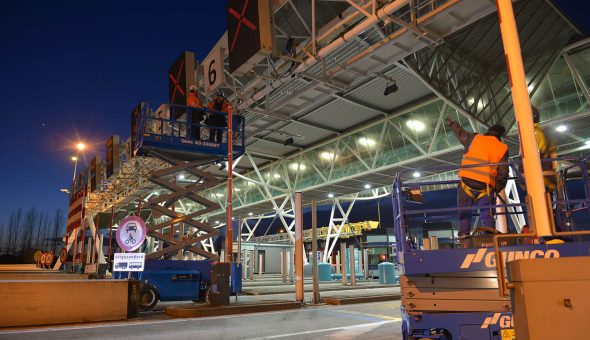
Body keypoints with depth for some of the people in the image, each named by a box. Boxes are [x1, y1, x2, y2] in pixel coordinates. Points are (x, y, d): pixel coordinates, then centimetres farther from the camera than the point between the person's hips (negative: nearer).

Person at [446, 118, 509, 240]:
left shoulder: (474, 138, 10)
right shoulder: (503, 148, 11)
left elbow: (460, 133, 29)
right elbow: (503, 173, 5)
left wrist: (452, 123, 48)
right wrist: (497, 189, 13)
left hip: (467, 182, 0)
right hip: (486, 186, 0)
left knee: (465, 212, 8)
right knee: (487, 215, 4)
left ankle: (464, 234, 0)